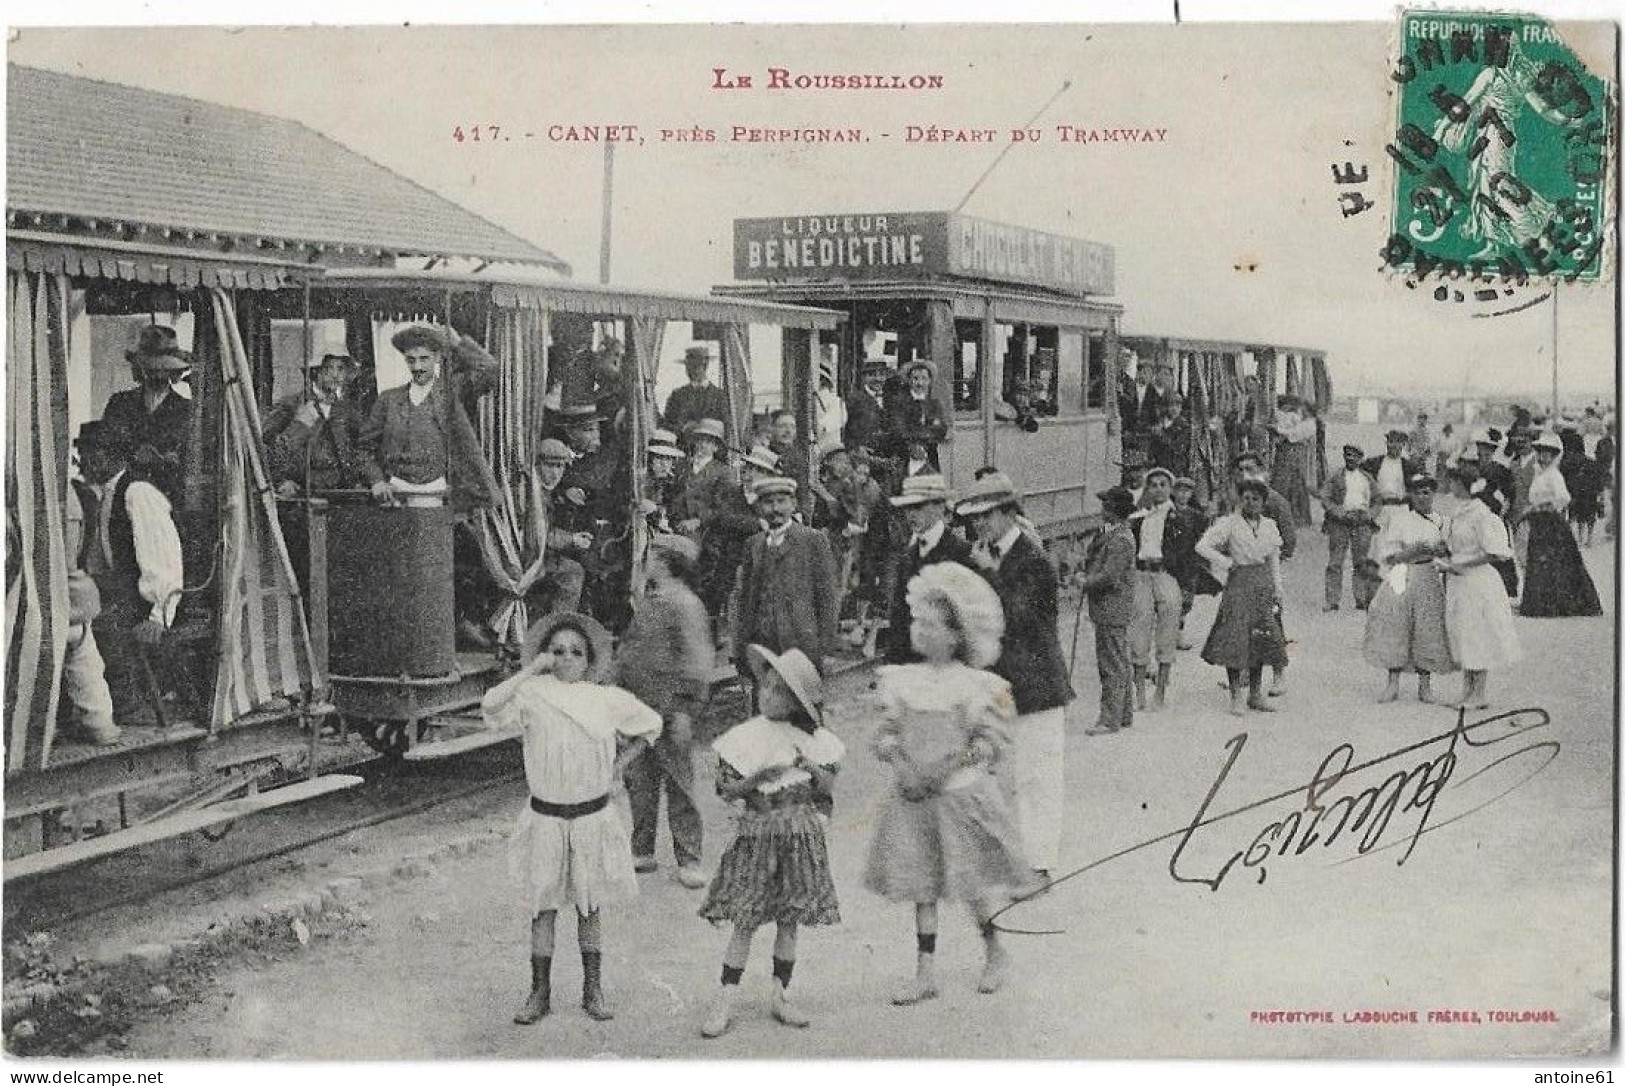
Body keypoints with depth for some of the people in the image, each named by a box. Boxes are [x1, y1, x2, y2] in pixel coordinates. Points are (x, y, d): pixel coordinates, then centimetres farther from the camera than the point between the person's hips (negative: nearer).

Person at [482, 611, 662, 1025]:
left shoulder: (606, 700, -2)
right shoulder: (533, 695, -9)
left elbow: (650, 724, 13)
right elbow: (491, 705, -28)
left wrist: (618, 766, 5)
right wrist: (530, 670, -20)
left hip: (593, 816, 1)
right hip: (545, 817, -1)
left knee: (590, 906, 11)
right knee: (543, 906, 7)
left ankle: (593, 990, 21)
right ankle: (540, 993, 18)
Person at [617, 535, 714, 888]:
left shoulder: (686, 605, -13)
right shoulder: (645, 602, 12)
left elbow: (697, 662, -16)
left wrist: (684, 712, -18)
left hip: (668, 708, -8)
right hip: (637, 708, 8)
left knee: (678, 784, 0)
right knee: (638, 781, 13)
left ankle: (688, 859, 8)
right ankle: (642, 851, 24)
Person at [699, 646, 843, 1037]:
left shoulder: (815, 740, 4)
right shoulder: (746, 736, -1)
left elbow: (829, 788, 6)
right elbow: (726, 789, -1)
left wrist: (811, 767, -13)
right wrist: (758, 778, -18)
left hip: (801, 836, 2)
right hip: (755, 833, -2)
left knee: (789, 920, 7)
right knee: (744, 921, -3)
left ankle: (781, 996, 19)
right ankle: (725, 1004, 2)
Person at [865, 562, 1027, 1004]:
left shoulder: (974, 685, -8)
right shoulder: (901, 681, 3)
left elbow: (991, 741, -9)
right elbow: (887, 732, 5)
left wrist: (944, 771, -17)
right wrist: (904, 767, -13)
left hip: (962, 793, -4)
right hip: (913, 796, 4)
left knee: (975, 883, 6)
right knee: (920, 885, 6)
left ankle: (995, 953, 30)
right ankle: (925, 973, 13)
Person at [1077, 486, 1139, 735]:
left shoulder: (1120, 539, -20)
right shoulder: (1112, 533, 12)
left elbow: (1109, 576, -25)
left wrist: (1085, 582, -11)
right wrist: (1088, 562, 7)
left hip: (1112, 611, -10)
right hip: (1112, 611, 10)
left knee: (1112, 666, -4)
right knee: (1120, 665, 16)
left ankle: (1110, 720, 0)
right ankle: (1124, 714, 25)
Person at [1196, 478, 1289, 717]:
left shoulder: (1269, 526, 11)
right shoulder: (1229, 523, -5)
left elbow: (1274, 560, 16)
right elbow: (1202, 546, -11)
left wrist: (1277, 590, 10)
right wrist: (1227, 562, -10)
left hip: (1264, 583, 5)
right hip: (1239, 582, -5)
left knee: (1262, 639, 6)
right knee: (1236, 639, -7)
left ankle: (1255, 694, 16)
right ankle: (1236, 696, -2)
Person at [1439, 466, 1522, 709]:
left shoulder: (1480, 514, -15)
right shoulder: (1459, 513, 11)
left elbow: (1491, 553, -18)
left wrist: (1458, 565, -17)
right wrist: (1445, 562, 4)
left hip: (1477, 580, -9)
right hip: (1458, 581, 9)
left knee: (1478, 637, -2)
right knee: (1462, 637, 11)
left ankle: (1481, 695, 5)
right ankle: (1467, 692, 18)